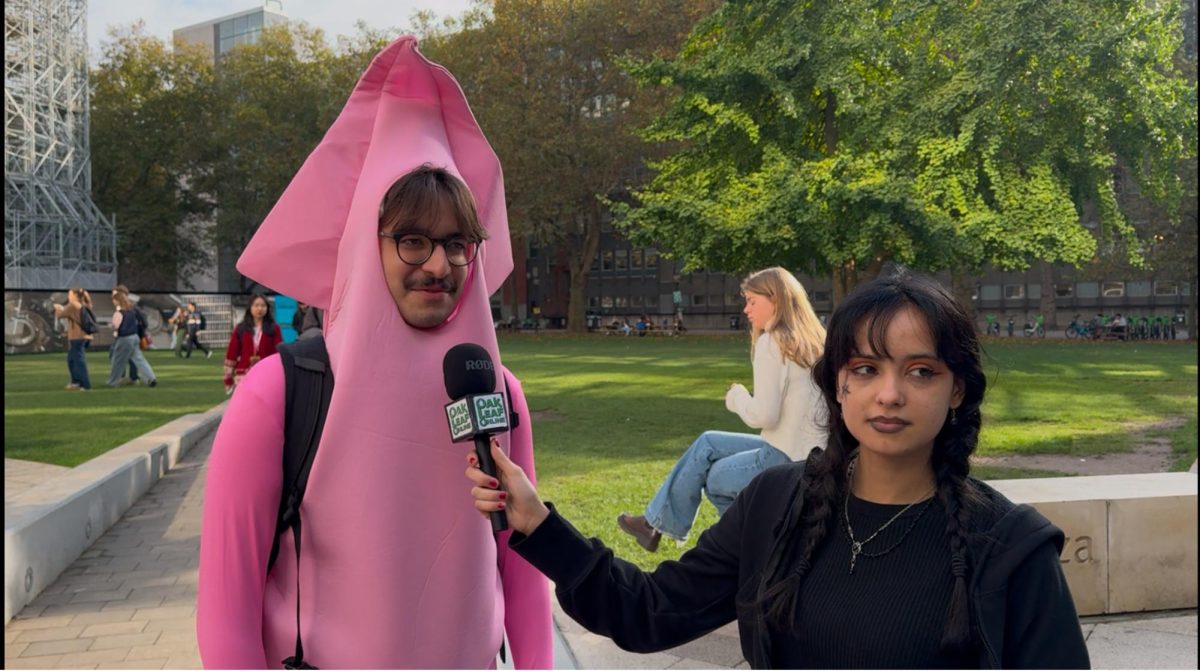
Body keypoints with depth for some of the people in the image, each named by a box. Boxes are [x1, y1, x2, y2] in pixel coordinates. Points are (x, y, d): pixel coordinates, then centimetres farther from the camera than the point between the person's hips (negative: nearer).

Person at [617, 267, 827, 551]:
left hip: (787, 462, -8)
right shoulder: (811, 340, 10)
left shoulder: (772, 342, -15)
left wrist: (736, 397, 0)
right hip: (807, 452, 8)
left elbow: (763, 415, -19)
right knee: (708, 444, 19)